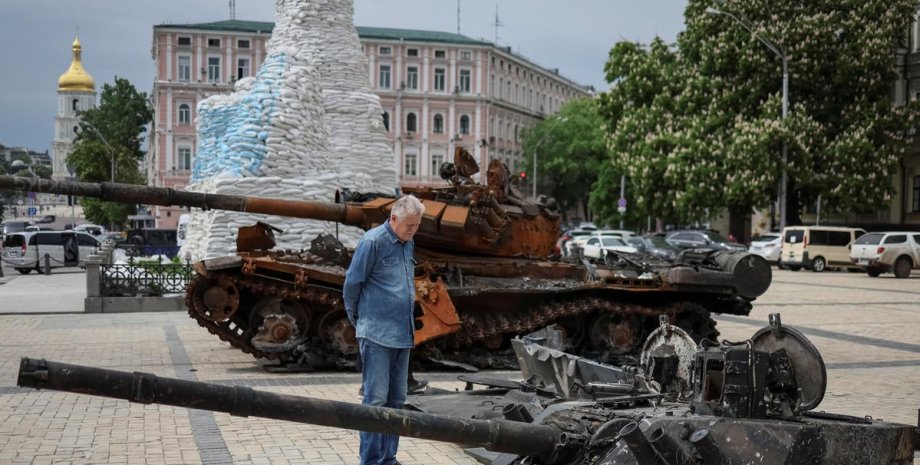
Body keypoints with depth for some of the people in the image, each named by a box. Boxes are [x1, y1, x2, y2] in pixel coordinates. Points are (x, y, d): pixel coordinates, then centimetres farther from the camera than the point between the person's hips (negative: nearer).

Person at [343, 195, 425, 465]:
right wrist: (357, 319, 6)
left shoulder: (408, 244, 12)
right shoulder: (373, 242, -11)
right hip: (377, 334, -8)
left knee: (396, 399, 11)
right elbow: (352, 283, -5)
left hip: (403, 334, 8)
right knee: (376, 398, -7)